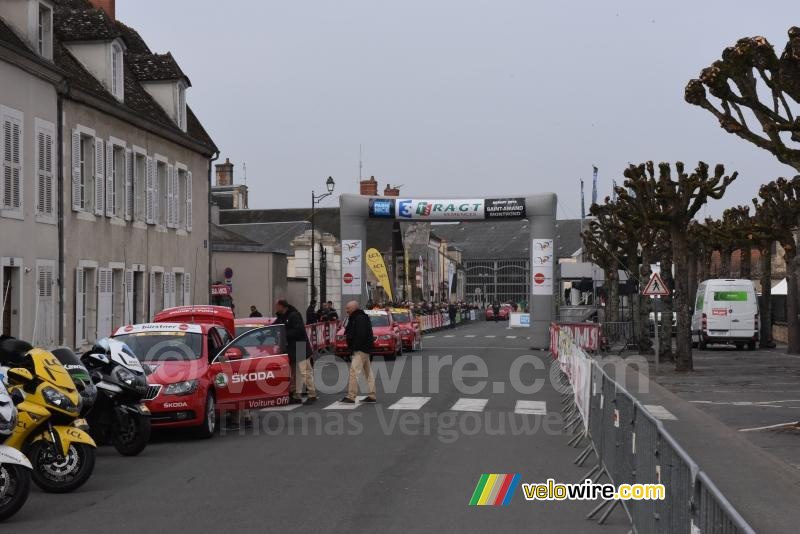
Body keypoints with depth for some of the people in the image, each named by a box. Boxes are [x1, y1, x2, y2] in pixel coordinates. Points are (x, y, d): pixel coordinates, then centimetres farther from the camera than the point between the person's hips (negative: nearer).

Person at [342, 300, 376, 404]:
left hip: (360, 349, -11)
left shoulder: (360, 318, -16)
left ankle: (351, 397, -15)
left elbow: (360, 335, -24)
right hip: (364, 349, 11)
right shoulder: (355, 318, 18)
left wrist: (355, 347, -23)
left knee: (354, 371, -13)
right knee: (368, 373, 12)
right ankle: (372, 395, 17)